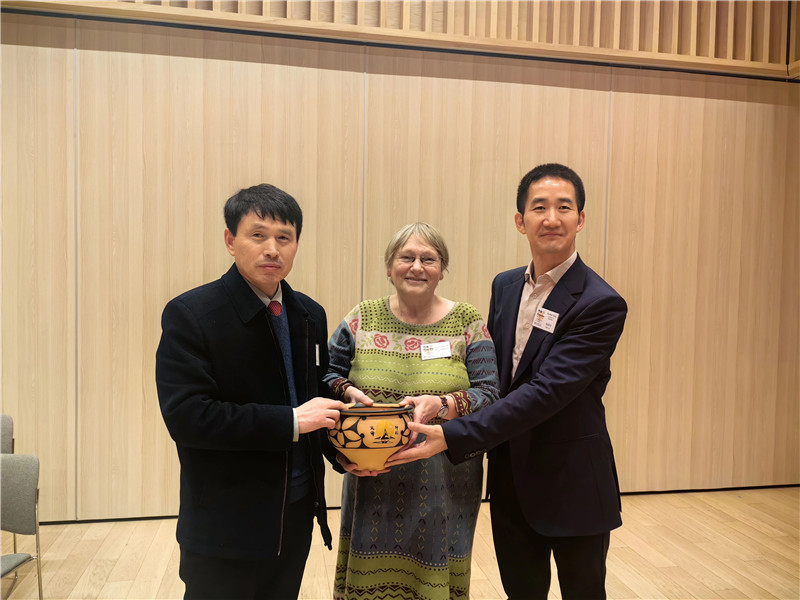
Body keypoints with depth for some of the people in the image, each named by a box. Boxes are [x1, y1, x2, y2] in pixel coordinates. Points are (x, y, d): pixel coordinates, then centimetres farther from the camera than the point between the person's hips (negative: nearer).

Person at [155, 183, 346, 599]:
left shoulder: (310, 315, 5)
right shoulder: (189, 315, -14)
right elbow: (186, 416, -23)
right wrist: (291, 421, -24)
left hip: (297, 515, 6)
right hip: (225, 529, -5)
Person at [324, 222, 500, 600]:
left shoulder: (467, 323, -1)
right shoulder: (362, 319, 3)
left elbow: (489, 394, -6)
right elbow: (328, 374, 9)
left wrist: (441, 405, -22)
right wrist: (347, 392, -12)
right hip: (371, 483, 2)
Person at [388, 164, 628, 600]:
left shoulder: (601, 304, -19)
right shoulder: (505, 286, 2)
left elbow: (546, 391, -26)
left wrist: (453, 437, -29)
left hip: (572, 485, -5)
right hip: (510, 480, 5)